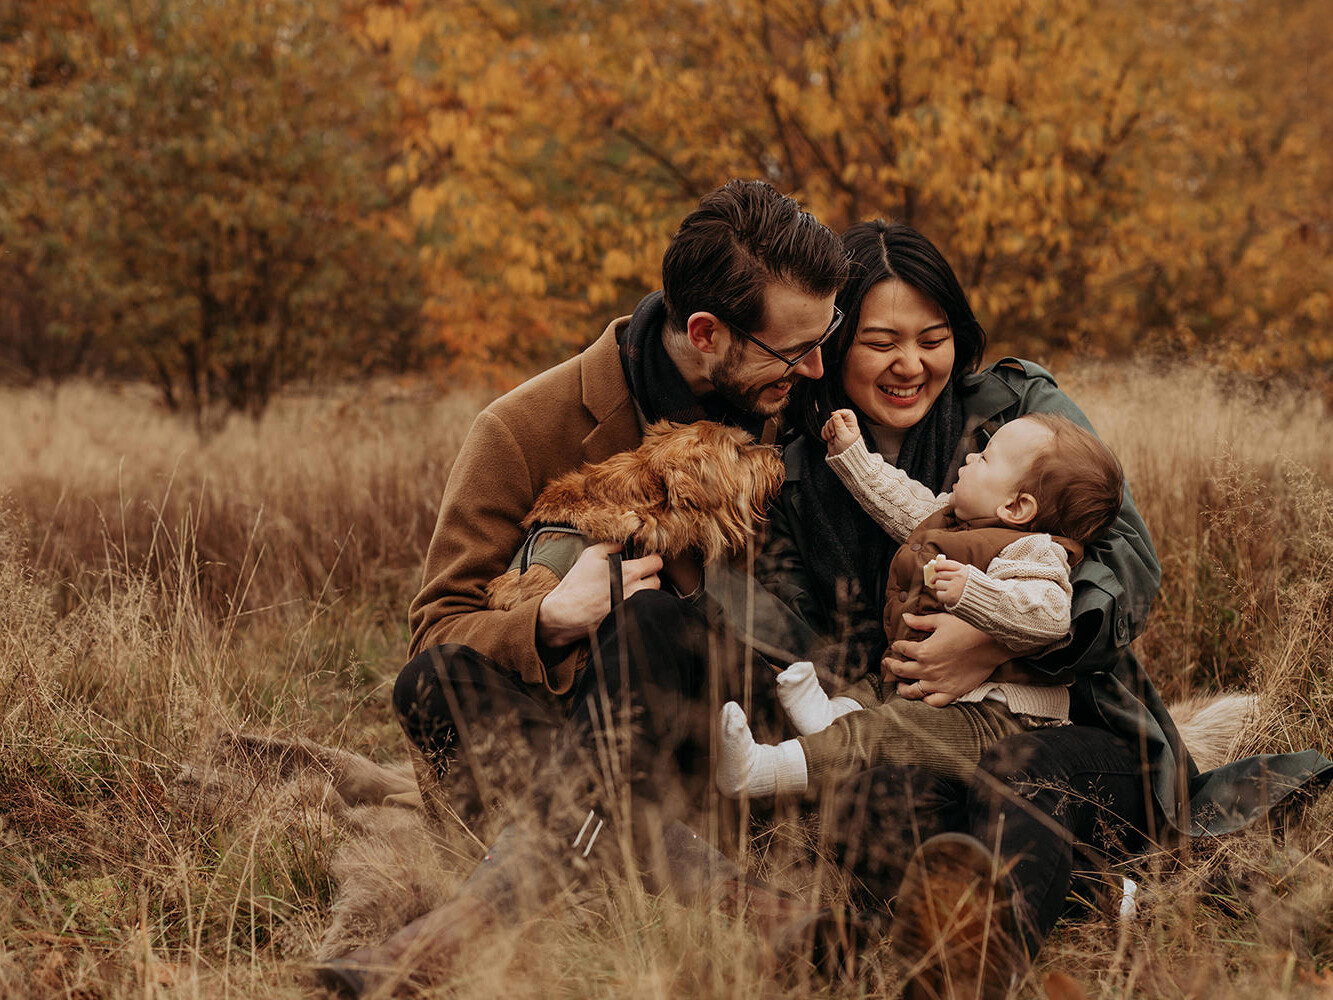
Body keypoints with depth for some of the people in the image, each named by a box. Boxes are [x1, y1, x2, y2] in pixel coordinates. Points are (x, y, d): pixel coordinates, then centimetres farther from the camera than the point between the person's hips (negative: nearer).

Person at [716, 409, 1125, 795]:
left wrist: (971, 592, -44)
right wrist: (851, 454, 34)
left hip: (997, 718, -12)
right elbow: (905, 506, 32)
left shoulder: (1031, 554, -18)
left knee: (879, 731, -25)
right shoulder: (951, 517, 14)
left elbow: (1049, 617, -35)